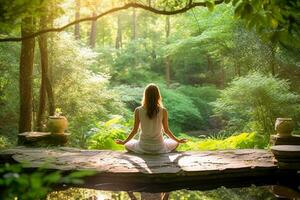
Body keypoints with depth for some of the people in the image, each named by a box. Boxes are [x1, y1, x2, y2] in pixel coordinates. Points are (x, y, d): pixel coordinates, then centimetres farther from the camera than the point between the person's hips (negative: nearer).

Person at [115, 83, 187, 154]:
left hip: (143, 147, 0)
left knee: (127, 145, 31)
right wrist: (178, 140, 13)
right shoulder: (163, 111, -13)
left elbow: (134, 130, -5)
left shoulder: (138, 111, -12)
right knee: (175, 143, 30)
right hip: (159, 147, 1)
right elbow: (166, 130, -3)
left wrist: (124, 142, 11)